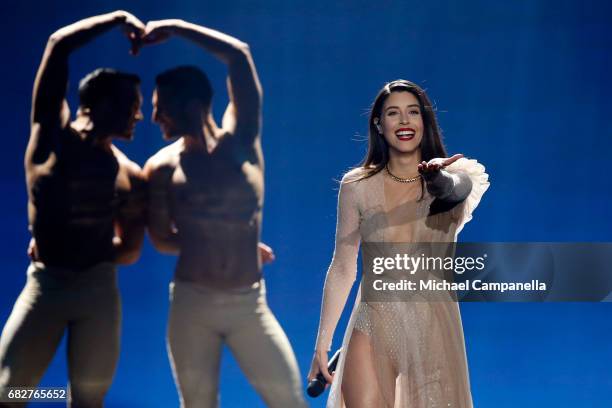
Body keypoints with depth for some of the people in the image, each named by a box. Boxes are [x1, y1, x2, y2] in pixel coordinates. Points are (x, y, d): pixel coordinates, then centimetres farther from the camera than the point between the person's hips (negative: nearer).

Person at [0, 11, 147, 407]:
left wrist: (81, 253, 0)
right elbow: (59, 45, -6)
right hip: (44, 285, -2)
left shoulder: (131, 177, 6)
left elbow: (131, 250, 11)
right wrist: (120, 19, -1)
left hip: (100, 290, 2)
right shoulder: (54, 131, 1)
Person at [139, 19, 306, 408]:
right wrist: (231, 245, 10)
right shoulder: (162, 167, -2)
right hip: (192, 304, 0)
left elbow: (239, 55, -11)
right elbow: (162, 240, 8)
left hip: (250, 306, 0)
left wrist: (174, 27, -8)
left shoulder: (240, 141, -3)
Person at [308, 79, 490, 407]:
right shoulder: (357, 186, -1)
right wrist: (322, 342, 4)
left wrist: (443, 178, -53)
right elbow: (342, 269, 4)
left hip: (434, 328, 0)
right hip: (373, 329, 0)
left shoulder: (454, 177, -3)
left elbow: (459, 188, -29)